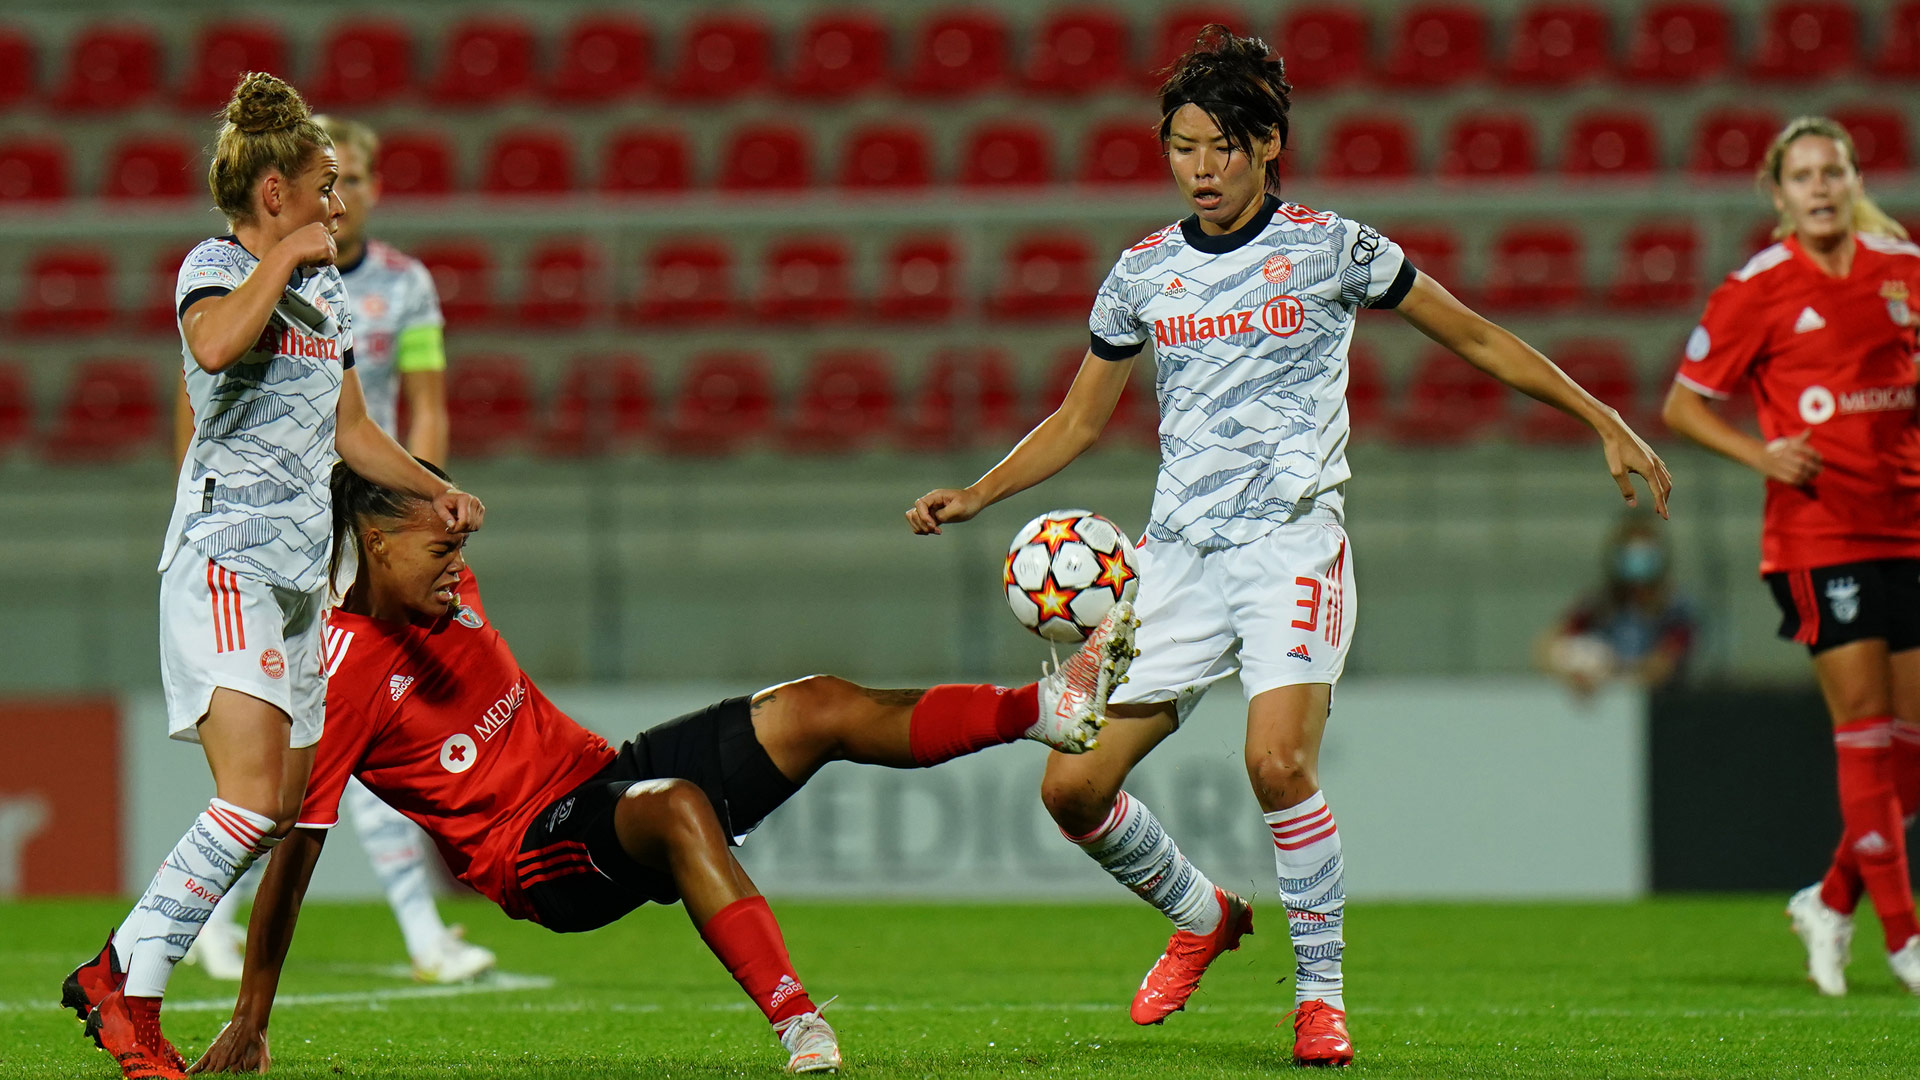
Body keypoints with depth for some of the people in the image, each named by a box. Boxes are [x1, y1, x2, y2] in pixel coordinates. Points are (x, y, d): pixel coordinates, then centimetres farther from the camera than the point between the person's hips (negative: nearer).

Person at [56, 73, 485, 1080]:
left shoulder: (325, 289, 20)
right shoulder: (215, 267, -6)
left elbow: (350, 428, 32)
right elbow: (216, 345, -31)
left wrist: (434, 490, 20)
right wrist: (284, 258, -20)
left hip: (298, 575, 9)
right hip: (225, 558, -9)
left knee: (280, 817, 6)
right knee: (252, 800, -21)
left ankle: (115, 973, 13)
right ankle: (126, 988, -13)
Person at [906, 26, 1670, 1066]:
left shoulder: (1329, 246, -1)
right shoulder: (1143, 272, 10)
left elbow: (1476, 337, 7)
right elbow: (1078, 421, 21)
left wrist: (1606, 423, 5)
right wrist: (973, 495, 7)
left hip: (1293, 542, -4)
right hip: (1178, 552, 4)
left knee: (1279, 761, -26)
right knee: (1072, 787, -3)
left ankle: (1320, 992, -8)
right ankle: (1200, 916, 25)